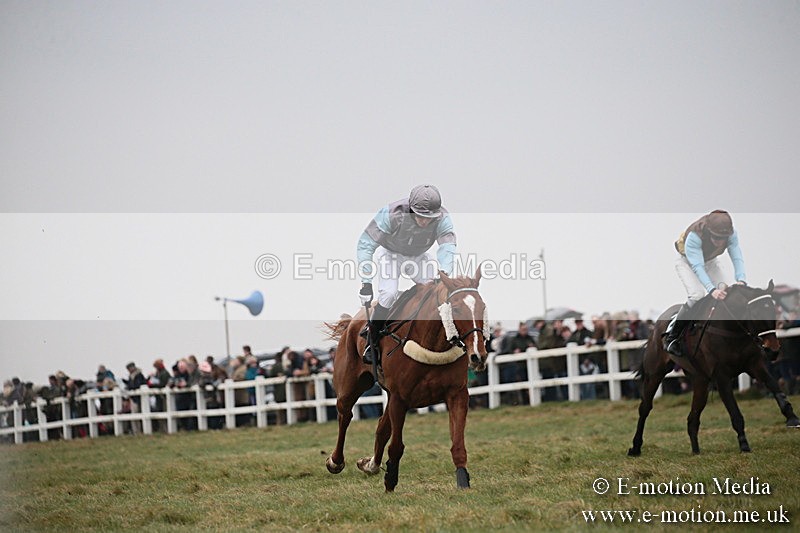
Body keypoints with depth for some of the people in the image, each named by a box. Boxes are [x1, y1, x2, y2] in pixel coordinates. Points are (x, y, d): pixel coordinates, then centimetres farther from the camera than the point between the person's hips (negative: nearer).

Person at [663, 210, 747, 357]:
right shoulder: (694, 236, -41)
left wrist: (741, 280, -47)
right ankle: (671, 337, -15)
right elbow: (697, 266, -44)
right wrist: (712, 289, -55)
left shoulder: (731, 234, -27)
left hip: (710, 261, 5)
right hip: (687, 261, -5)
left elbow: (737, 257, -29)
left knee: (725, 293, -13)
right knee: (697, 296, -25)